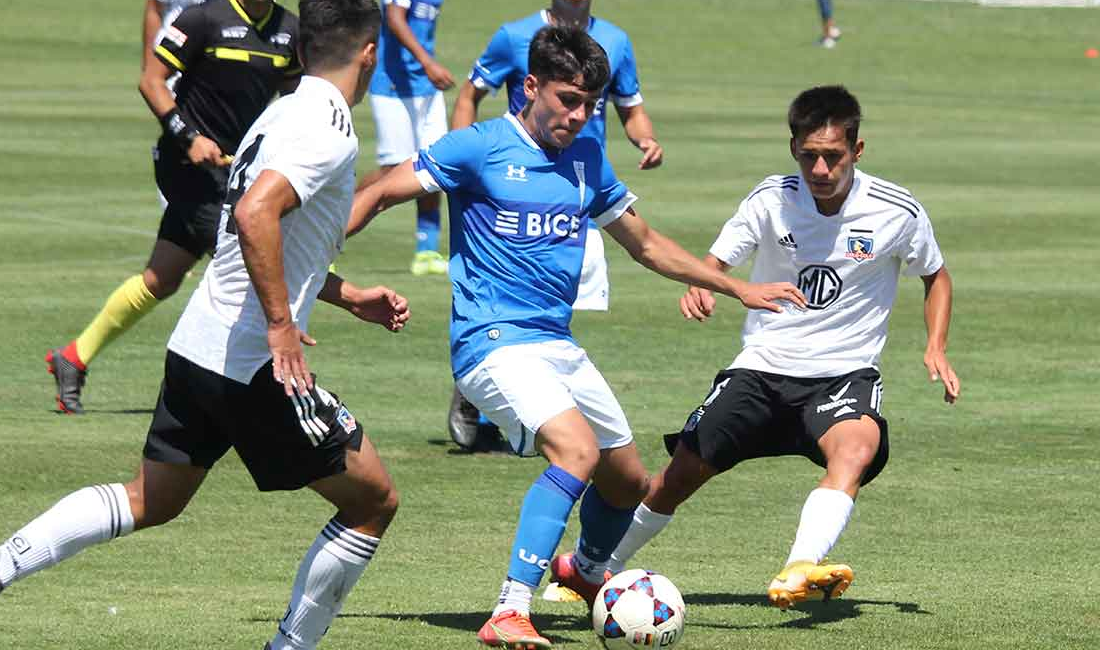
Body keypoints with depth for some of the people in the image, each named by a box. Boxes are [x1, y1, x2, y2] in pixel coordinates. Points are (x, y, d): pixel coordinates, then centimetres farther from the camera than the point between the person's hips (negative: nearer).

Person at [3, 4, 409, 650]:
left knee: (150, 501, 20)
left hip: (197, 347, 9)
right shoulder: (329, 130, -14)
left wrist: (350, 296, 30)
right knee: (374, 500, 5)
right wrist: (281, 323, -27)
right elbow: (255, 215, -30)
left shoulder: (281, 114, 15)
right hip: (256, 362, -9)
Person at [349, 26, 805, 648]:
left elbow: (646, 244, 23)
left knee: (630, 481, 16)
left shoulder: (587, 159, 12)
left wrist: (739, 288, 22)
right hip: (493, 341, -7)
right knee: (577, 450, -30)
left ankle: (586, 570, 49)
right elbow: (379, 195, -6)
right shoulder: (479, 147, -7)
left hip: (559, 345, 7)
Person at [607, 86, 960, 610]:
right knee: (682, 472, -2)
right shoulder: (772, 200, -7)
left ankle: (797, 573, -53)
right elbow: (714, 263, -6)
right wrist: (698, 289, -30)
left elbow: (936, 276, 10)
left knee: (858, 448, -34)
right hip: (763, 367, 1)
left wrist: (936, 349, -4)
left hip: (844, 373, -1)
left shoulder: (898, 212, -8)